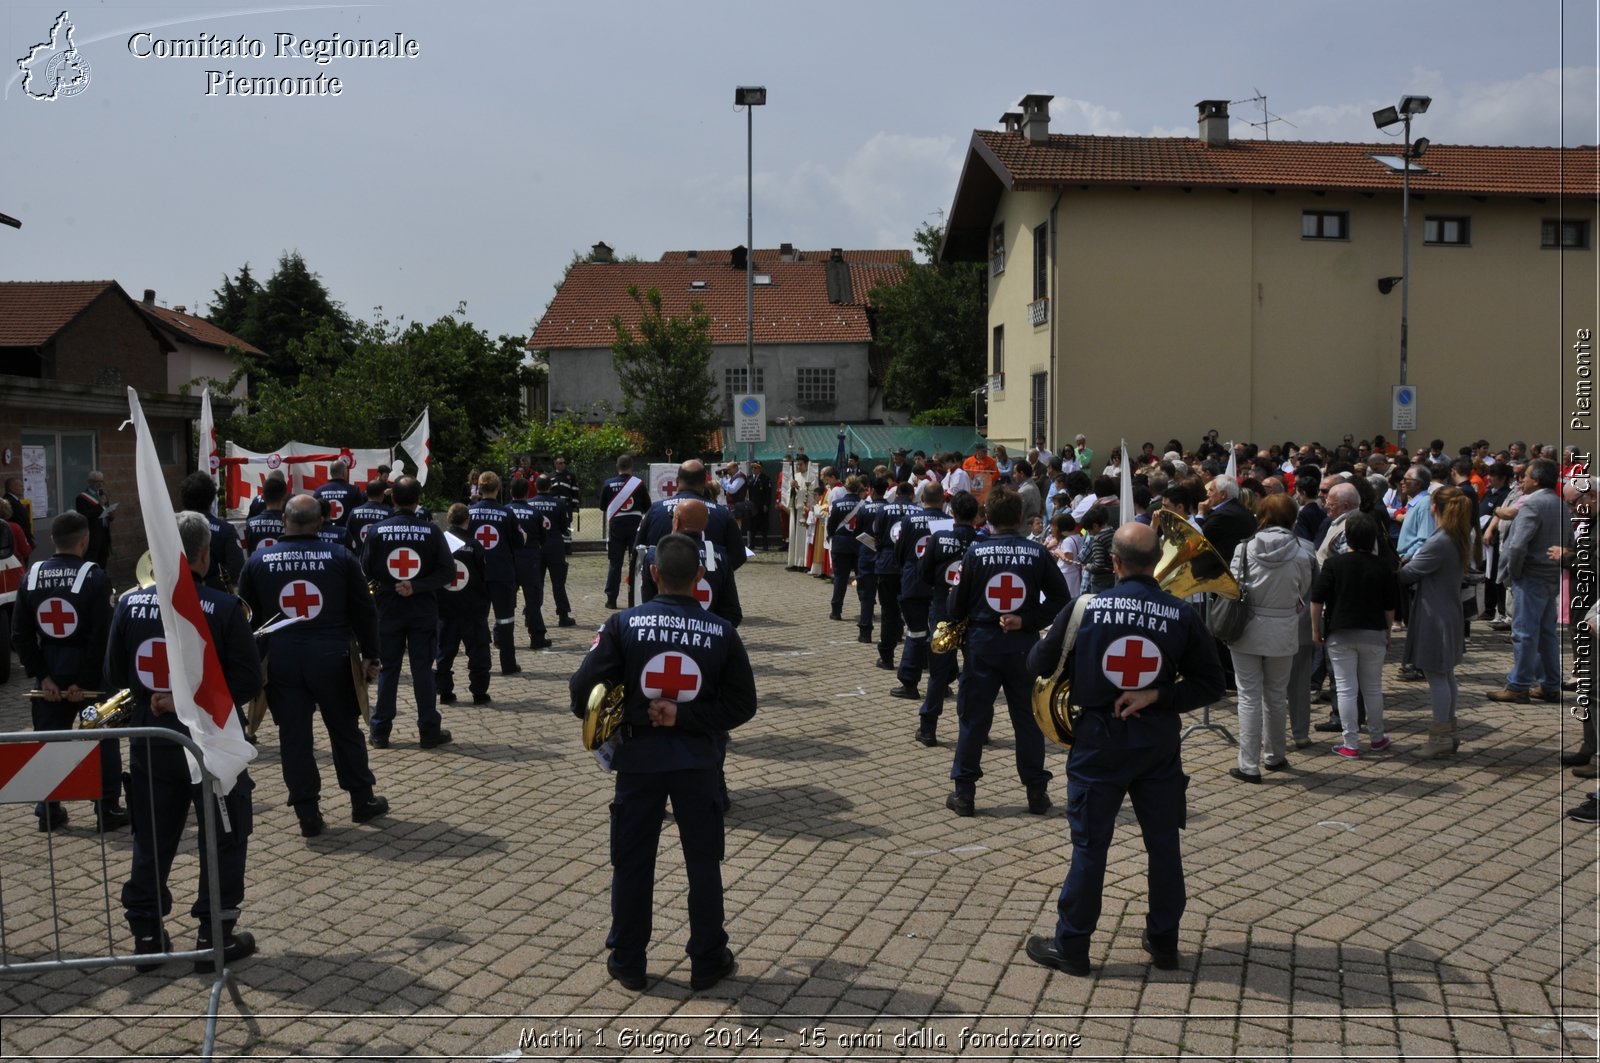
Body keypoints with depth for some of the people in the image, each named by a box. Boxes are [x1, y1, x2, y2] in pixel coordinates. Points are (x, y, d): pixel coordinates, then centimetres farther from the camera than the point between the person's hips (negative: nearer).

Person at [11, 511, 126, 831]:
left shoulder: (32, 576, 0)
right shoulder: (93, 577, -14)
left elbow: (20, 634, -1)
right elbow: (101, 635, -19)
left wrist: (41, 676, -1)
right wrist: (86, 681, -13)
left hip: (50, 672, 4)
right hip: (88, 671, -4)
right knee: (102, 738, 7)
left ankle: (48, 810, 19)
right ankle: (107, 809, 10)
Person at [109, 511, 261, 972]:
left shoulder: (131, 603, -4)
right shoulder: (222, 607, -16)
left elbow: (115, 674, 5)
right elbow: (248, 681, -16)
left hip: (151, 741, 4)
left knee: (152, 839, 17)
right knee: (224, 839, 10)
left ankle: (146, 935, 25)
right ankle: (215, 936, 14)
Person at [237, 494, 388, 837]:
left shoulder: (258, 560, 2)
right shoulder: (340, 557, -2)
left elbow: (246, 616, 8)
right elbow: (364, 612, -1)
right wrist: (370, 655, 8)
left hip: (281, 660, 1)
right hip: (331, 657, -1)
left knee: (294, 737, 7)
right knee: (345, 731, 13)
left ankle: (308, 815, 11)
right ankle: (363, 801, 23)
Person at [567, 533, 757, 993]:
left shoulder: (624, 624, -10)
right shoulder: (721, 632, -7)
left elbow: (583, 688, -13)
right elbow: (742, 705, -7)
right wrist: (687, 717, -8)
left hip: (639, 759, 0)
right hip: (697, 761, 0)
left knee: (632, 862, 13)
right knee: (703, 862, 14)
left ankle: (627, 962, 23)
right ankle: (708, 961, 23)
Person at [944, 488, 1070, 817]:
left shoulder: (975, 551, -7)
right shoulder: (1037, 553, -4)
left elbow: (958, 602, -1)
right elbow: (1060, 598, -5)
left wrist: (959, 623, 17)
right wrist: (1028, 621, -6)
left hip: (982, 644, -1)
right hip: (1024, 646, 1)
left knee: (973, 717, 7)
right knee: (1028, 718, 11)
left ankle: (964, 793, 10)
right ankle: (1036, 792, 17)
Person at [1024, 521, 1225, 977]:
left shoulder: (1085, 608, -12)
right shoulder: (1182, 615, -7)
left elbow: (1038, 665, -4)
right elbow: (1209, 683, -4)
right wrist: (1156, 696, -8)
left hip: (1099, 742, -1)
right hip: (1159, 744, 2)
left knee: (1090, 844, 7)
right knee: (1163, 842, 15)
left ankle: (1071, 946, 17)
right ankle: (1164, 941, 28)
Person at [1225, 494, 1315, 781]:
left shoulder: (1245, 547, -9)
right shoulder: (1302, 552, -8)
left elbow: (1233, 586, -5)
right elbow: (1303, 591, 2)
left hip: (1248, 628, -1)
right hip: (1283, 631, 1)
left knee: (1249, 696, 3)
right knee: (1276, 695, 17)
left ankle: (1249, 765, 3)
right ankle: (1275, 755, 30)